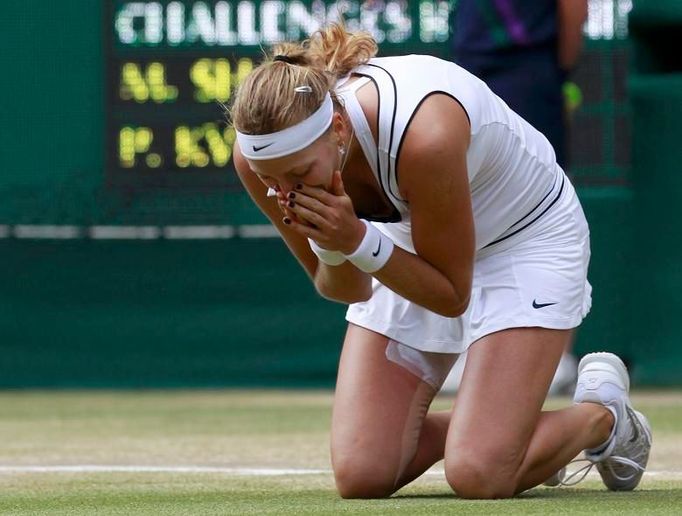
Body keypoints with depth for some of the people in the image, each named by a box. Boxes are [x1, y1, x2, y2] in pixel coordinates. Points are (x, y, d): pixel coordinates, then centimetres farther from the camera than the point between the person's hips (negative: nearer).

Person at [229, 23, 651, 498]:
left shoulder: (423, 137, -41)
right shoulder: (262, 152, -24)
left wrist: (358, 239, -39)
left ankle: (602, 415, 13)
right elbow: (344, 290, -10)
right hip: (410, 240, 5)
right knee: (361, 476, -8)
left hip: (526, 240, -5)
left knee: (477, 476, -19)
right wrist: (333, 247, -32)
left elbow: (452, 295, -25)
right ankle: (491, 420, 22)